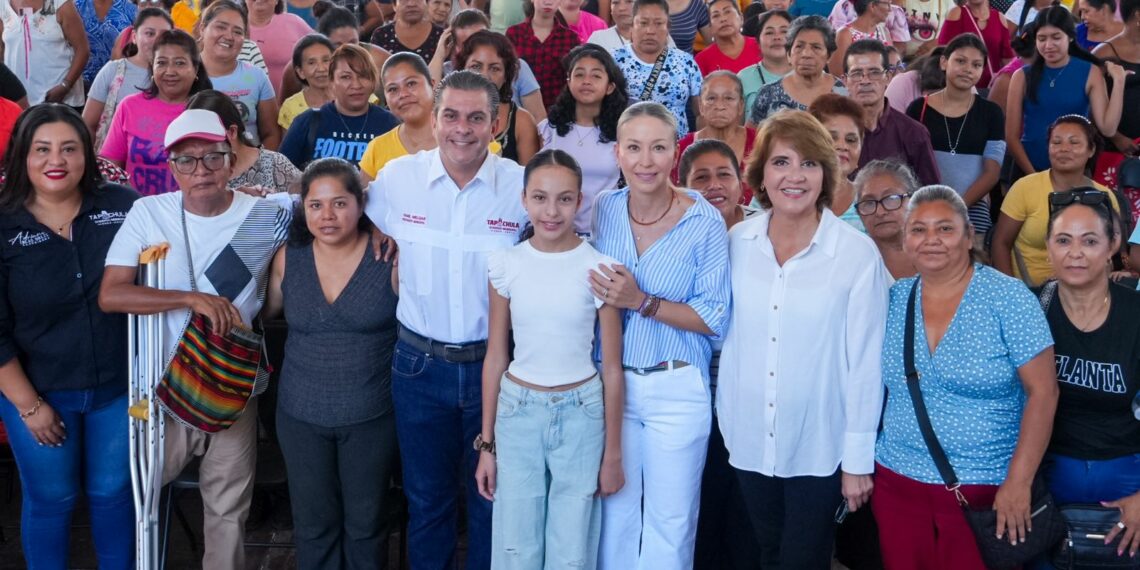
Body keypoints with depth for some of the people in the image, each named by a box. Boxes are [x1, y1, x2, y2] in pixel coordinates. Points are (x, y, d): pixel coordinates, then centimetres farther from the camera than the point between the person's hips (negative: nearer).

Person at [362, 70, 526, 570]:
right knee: (425, 495, 15)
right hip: (419, 363, 1)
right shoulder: (396, 177, -5)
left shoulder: (522, 185, -9)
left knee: (492, 493, 14)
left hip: (494, 361, -1)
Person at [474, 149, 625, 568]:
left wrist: (613, 454, -1)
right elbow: (495, 356, 5)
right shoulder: (506, 265, -2)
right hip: (517, 412, 2)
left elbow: (612, 368, -3)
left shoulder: (599, 269, -8)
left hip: (581, 415, -1)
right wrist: (486, 443, 5)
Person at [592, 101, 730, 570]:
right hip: (610, 381, 3)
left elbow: (715, 319, -13)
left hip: (676, 389, -3)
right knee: (614, 511, 16)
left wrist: (641, 302, -21)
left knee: (670, 521, 8)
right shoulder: (603, 210, -1)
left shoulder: (705, 223, -12)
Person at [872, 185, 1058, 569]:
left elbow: (1042, 391, -11)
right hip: (896, 484, 4)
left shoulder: (1007, 298, -9)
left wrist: (1018, 483, -15)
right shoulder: (892, 300, 3)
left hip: (987, 491, -3)